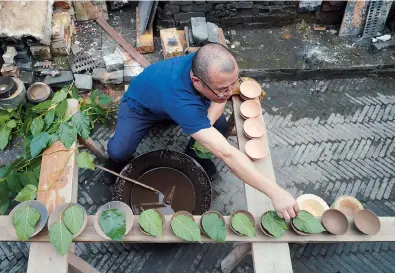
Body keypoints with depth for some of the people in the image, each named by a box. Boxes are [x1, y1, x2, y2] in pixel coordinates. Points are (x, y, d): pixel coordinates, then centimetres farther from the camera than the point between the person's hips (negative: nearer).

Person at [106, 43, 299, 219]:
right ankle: (118, 160, 15)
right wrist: (275, 192, -54)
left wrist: (207, 125, -30)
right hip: (141, 105, -4)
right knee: (118, 152, -24)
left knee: (220, 125, -16)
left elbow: (221, 98, -10)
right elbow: (227, 154, -53)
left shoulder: (206, 64, -33)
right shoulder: (181, 99, -49)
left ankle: (196, 156, 15)